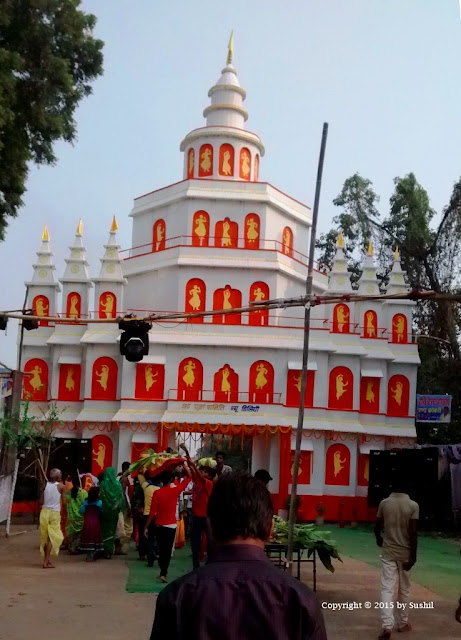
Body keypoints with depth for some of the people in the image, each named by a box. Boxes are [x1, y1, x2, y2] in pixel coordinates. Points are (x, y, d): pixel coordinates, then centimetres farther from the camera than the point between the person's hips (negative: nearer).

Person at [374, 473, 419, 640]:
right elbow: (413, 533, -13)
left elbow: (377, 527, 4)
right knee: (404, 589, 15)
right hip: (405, 552, 0)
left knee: (387, 588, -1)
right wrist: (413, 556, -8)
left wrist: (379, 539, 26)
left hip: (388, 552, 1)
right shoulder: (413, 505, -10)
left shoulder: (384, 503, -4)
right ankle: (402, 623, 27)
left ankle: (387, 625, -13)